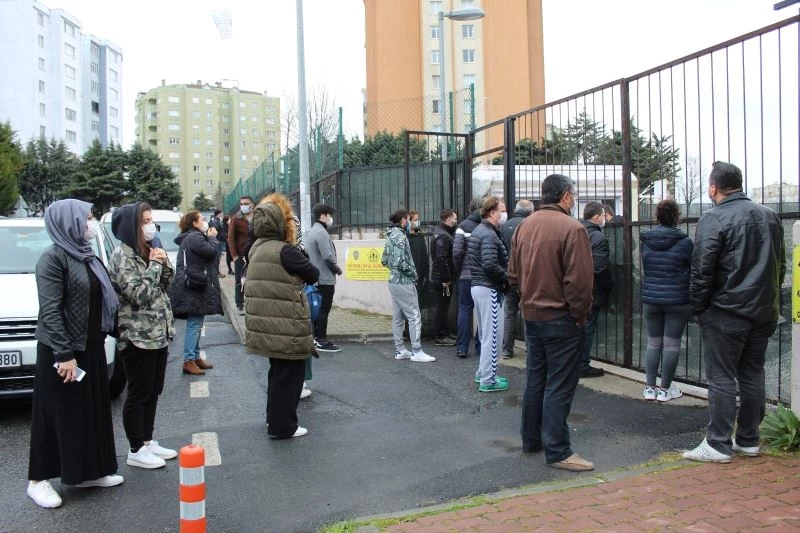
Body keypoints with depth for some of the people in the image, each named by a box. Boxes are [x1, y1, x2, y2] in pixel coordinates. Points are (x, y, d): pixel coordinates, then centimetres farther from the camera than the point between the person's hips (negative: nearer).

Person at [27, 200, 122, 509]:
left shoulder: (86, 255, 10)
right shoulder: (54, 257, -15)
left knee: (92, 410, 14)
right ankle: (38, 480, 17)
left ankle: (90, 471, 27)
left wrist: (102, 336, 12)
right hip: (61, 351, -8)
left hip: (91, 346, 8)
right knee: (58, 414, 2)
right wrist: (65, 354, -22)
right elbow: (50, 310, -20)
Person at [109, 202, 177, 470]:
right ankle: (136, 450, 11)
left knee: (153, 391, 15)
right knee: (139, 393, 1)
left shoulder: (148, 250, 13)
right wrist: (155, 265, -14)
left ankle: (148, 441, 27)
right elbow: (139, 294, -22)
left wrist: (164, 263, -2)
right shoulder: (122, 256, -14)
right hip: (137, 337, -8)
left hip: (158, 334, 9)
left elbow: (167, 284, 15)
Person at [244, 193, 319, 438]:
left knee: (278, 371, 22)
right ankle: (283, 425, 13)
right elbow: (313, 275, -11)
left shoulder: (257, 249, 7)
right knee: (289, 373, 5)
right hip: (286, 328, -8)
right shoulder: (285, 251, -18)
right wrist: (301, 274, 8)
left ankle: (275, 417, 34)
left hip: (266, 326, 8)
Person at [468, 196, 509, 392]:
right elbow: (490, 265, -27)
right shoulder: (489, 235, -17)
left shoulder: (478, 230, 14)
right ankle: (487, 380, 3)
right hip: (489, 289, -10)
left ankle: (483, 373, 29)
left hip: (478, 286, 10)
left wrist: (503, 277, 12)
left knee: (486, 334, 19)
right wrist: (506, 278, -13)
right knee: (492, 335, -3)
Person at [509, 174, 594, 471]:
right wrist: (580, 314, -8)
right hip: (561, 319, -7)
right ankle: (557, 452, 6)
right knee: (559, 386, 0)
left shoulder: (524, 226, 6)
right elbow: (579, 280, -20)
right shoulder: (572, 228, -16)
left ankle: (531, 440, 29)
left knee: (535, 380, 18)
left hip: (531, 315, 7)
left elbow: (513, 275, 10)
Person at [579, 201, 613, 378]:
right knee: (587, 328, 1)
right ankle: (583, 366, 9)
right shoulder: (598, 238, -17)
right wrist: (609, 286, -5)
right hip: (592, 292, -7)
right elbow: (600, 268, -21)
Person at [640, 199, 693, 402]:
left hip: (650, 299, 3)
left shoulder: (644, 240, 0)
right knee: (671, 344, 5)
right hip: (677, 300, -3)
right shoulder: (684, 242, -10)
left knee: (653, 343, 13)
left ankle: (650, 388, 13)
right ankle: (665, 389, 12)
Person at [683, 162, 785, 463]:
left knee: (721, 378, -1)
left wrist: (698, 308, -4)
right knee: (753, 376, 13)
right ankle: (749, 440, 21)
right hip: (763, 312, 7)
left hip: (726, 313, -7)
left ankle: (718, 444, 2)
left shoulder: (713, 219, -12)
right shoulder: (769, 216, 11)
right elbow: (780, 266, 18)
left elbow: (701, 271, -15)